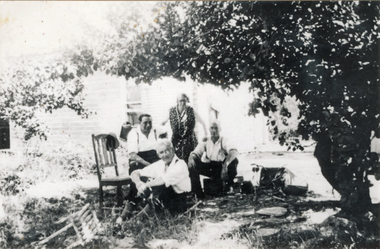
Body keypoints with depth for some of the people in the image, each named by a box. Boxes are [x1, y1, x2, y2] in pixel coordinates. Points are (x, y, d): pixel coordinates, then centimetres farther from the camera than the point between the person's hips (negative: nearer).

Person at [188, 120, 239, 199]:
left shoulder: (223, 141, -5)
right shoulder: (205, 142, 5)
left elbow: (234, 152, -24)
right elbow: (195, 153, -2)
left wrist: (226, 164, -42)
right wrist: (191, 158, -30)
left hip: (221, 168, -3)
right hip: (208, 169, 3)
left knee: (234, 160, -31)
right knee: (192, 164, -22)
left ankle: (228, 185, -8)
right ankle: (198, 193, -17)